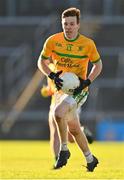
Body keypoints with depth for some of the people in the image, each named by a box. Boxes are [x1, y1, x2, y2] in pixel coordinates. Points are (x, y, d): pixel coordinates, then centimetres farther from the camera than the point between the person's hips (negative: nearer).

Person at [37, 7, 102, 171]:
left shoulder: (88, 44, -10)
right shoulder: (53, 41, -6)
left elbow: (98, 64, 3)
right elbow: (41, 62, 6)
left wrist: (87, 81, -12)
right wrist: (52, 75, -13)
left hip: (78, 90, -4)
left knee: (58, 112, -30)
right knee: (73, 128, 13)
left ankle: (64, 150, -13)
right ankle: (90, 159, 32)